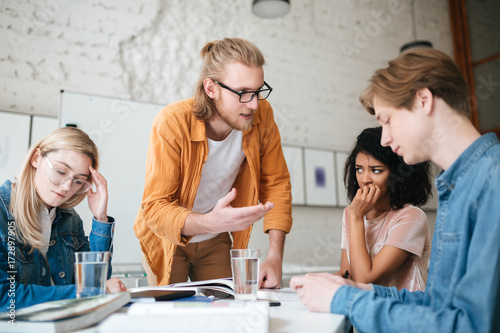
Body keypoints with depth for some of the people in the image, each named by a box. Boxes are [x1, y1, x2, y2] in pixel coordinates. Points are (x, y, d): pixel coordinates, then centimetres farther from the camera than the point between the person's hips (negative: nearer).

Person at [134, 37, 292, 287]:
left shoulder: (261, 116, -18)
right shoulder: (172, 123, -29)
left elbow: (276, 184, -8)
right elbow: (155, 207, -29)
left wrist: (275, 256, -16)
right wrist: (209, 222, -49)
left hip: (216, 243, 3)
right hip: (169, 240, -2)